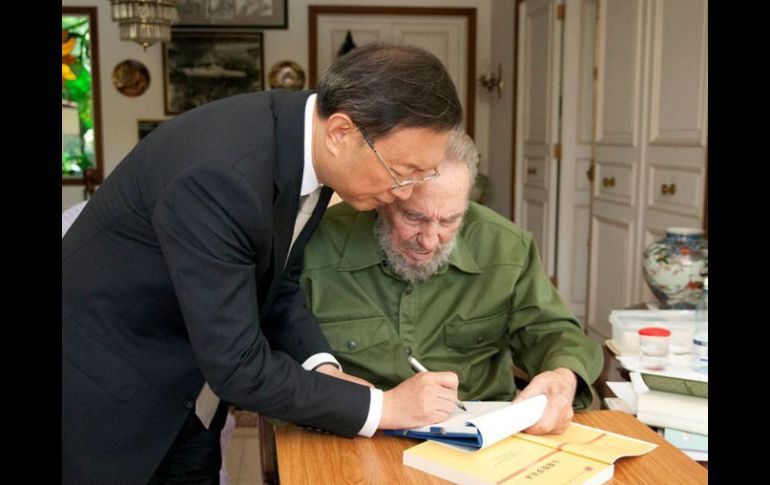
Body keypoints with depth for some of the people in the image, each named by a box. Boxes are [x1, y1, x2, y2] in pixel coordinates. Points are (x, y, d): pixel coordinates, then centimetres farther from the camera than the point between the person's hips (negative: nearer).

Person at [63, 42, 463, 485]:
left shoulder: (307, 139, -9)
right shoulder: (219, 174, -33)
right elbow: (237, 366, -29)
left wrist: (322, 369, -11)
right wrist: (380, 406, -21)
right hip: (105, 402, -6)